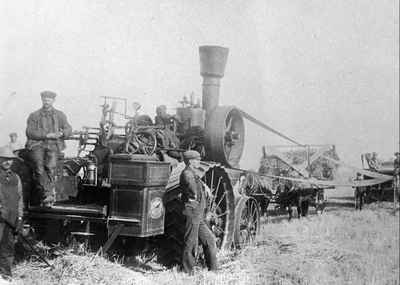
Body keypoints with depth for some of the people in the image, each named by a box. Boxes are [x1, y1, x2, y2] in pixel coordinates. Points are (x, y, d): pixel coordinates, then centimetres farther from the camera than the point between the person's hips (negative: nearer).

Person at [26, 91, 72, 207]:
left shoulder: (60, 115, 19)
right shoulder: (34, 115, 14)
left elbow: (68, 130, 10)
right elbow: (30, 132, 1)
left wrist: (61, 133, -14)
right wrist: (46, 135, -11)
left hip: (53, 145, 0)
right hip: (37, 145, 0)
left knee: (50, 166, -27)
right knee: (39, 167, -26)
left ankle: (48, 196, -24)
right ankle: (48, 194, -24)